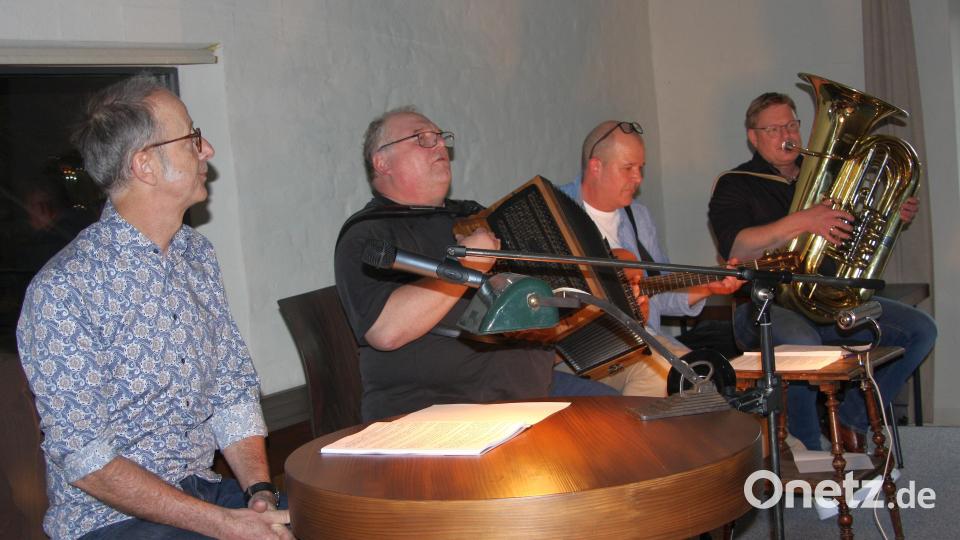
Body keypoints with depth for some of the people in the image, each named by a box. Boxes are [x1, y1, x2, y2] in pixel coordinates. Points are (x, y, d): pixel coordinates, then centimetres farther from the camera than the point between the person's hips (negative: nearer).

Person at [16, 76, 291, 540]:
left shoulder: (197, 254, 8)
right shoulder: (64, 290, -15)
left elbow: (233, 389, 10)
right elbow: (84, 459, -16)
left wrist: (259, 491, -6)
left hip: (203, 487, 7)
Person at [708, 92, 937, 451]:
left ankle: (851, 421, 0)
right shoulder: (735, 185, 0)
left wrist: (895, 217, 4)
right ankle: (807, 453, -19)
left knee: (920, 330, -8)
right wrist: (802, 222, -27)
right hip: (766, 303, -6)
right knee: (802, 344, -39)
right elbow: (734, 248, -19)